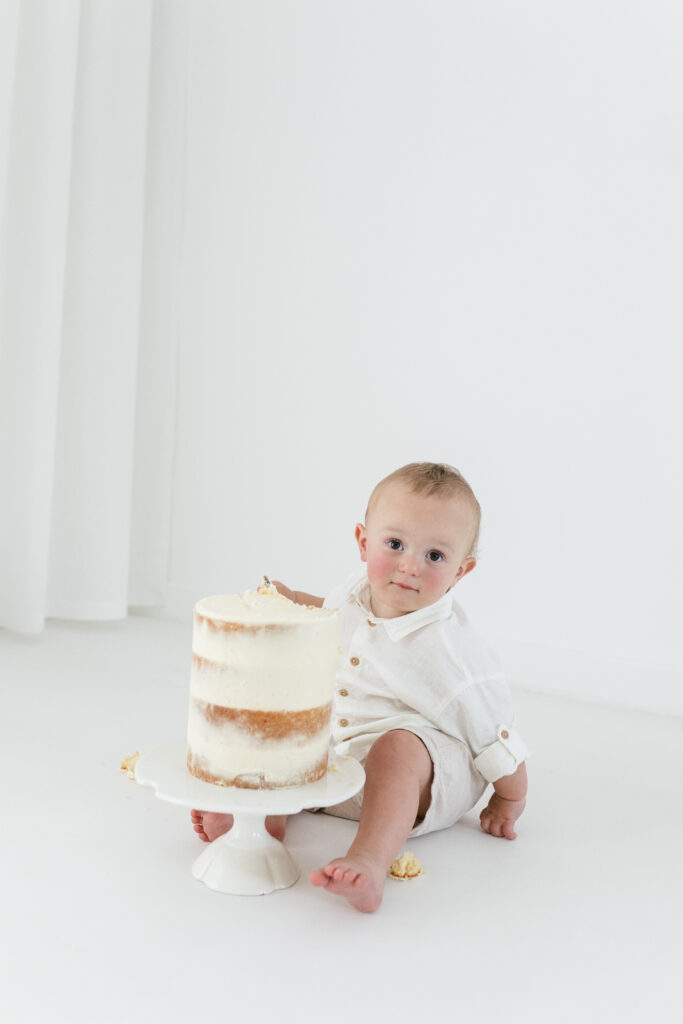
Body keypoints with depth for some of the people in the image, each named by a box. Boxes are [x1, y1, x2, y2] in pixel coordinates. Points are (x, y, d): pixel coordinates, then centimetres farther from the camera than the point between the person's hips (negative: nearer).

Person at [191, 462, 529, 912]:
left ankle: (370, 861, -54)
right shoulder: (356, 597, -3)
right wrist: (287, 599, 7)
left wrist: (509, 802, -3)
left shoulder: (453, 651, -23)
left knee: (398, 747, -39)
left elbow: (496, 732, -13)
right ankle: (270, 811, -17)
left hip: (431, 778, -8)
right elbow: (328, 612, 24)